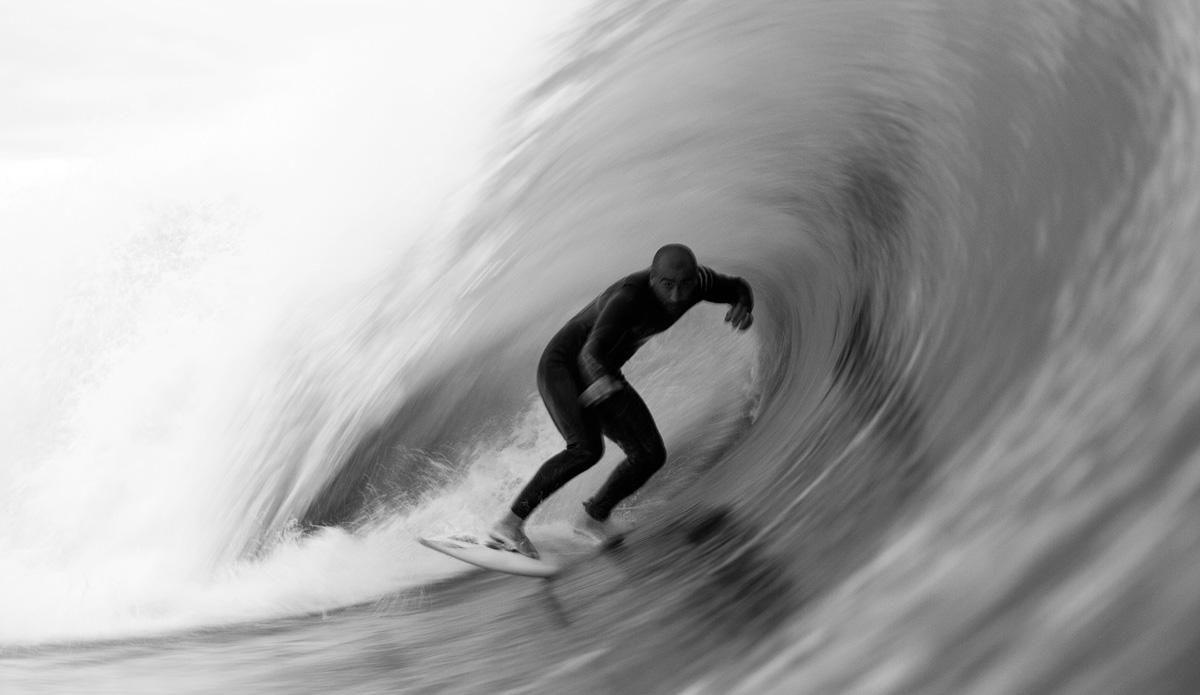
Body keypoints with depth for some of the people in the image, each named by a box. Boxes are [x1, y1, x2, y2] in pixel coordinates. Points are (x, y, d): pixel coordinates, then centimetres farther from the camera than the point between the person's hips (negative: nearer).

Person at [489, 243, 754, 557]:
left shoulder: (698, 281, -13)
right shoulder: (630, 297, -34)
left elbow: (738, 287, 6)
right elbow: (589, 354, -44)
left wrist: (743, 306, -18)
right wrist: (599, 380, -67)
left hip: (602, 376, 8)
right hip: (562, 365, -7)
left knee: (651, 455, -1)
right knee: (587, 449, -30)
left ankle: (594, 517, 19)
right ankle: (509, 524, -22)